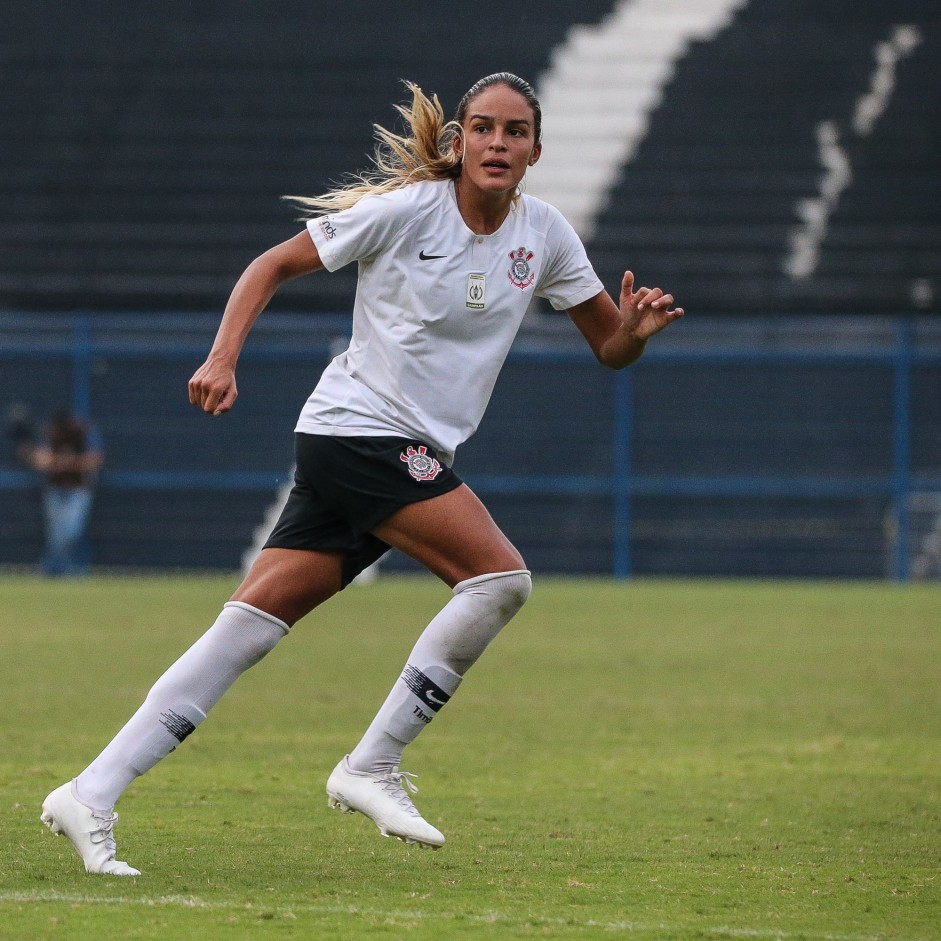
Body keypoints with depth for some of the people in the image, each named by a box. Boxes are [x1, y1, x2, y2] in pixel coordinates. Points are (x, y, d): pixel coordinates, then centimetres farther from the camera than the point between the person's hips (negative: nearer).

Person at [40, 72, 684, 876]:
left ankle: (93, 793, -4)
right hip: (357, 429, -6)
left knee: (252, 628, -2)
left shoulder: (545, 235, 8)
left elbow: (610, 347, 13)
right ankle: (371, 768, -10)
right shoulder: (405, 209, -9)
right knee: (501, 576, -19)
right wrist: (223, 358, -15)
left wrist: (637, 328, -10)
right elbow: (275, 265, -2)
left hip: (418, 457, 6)